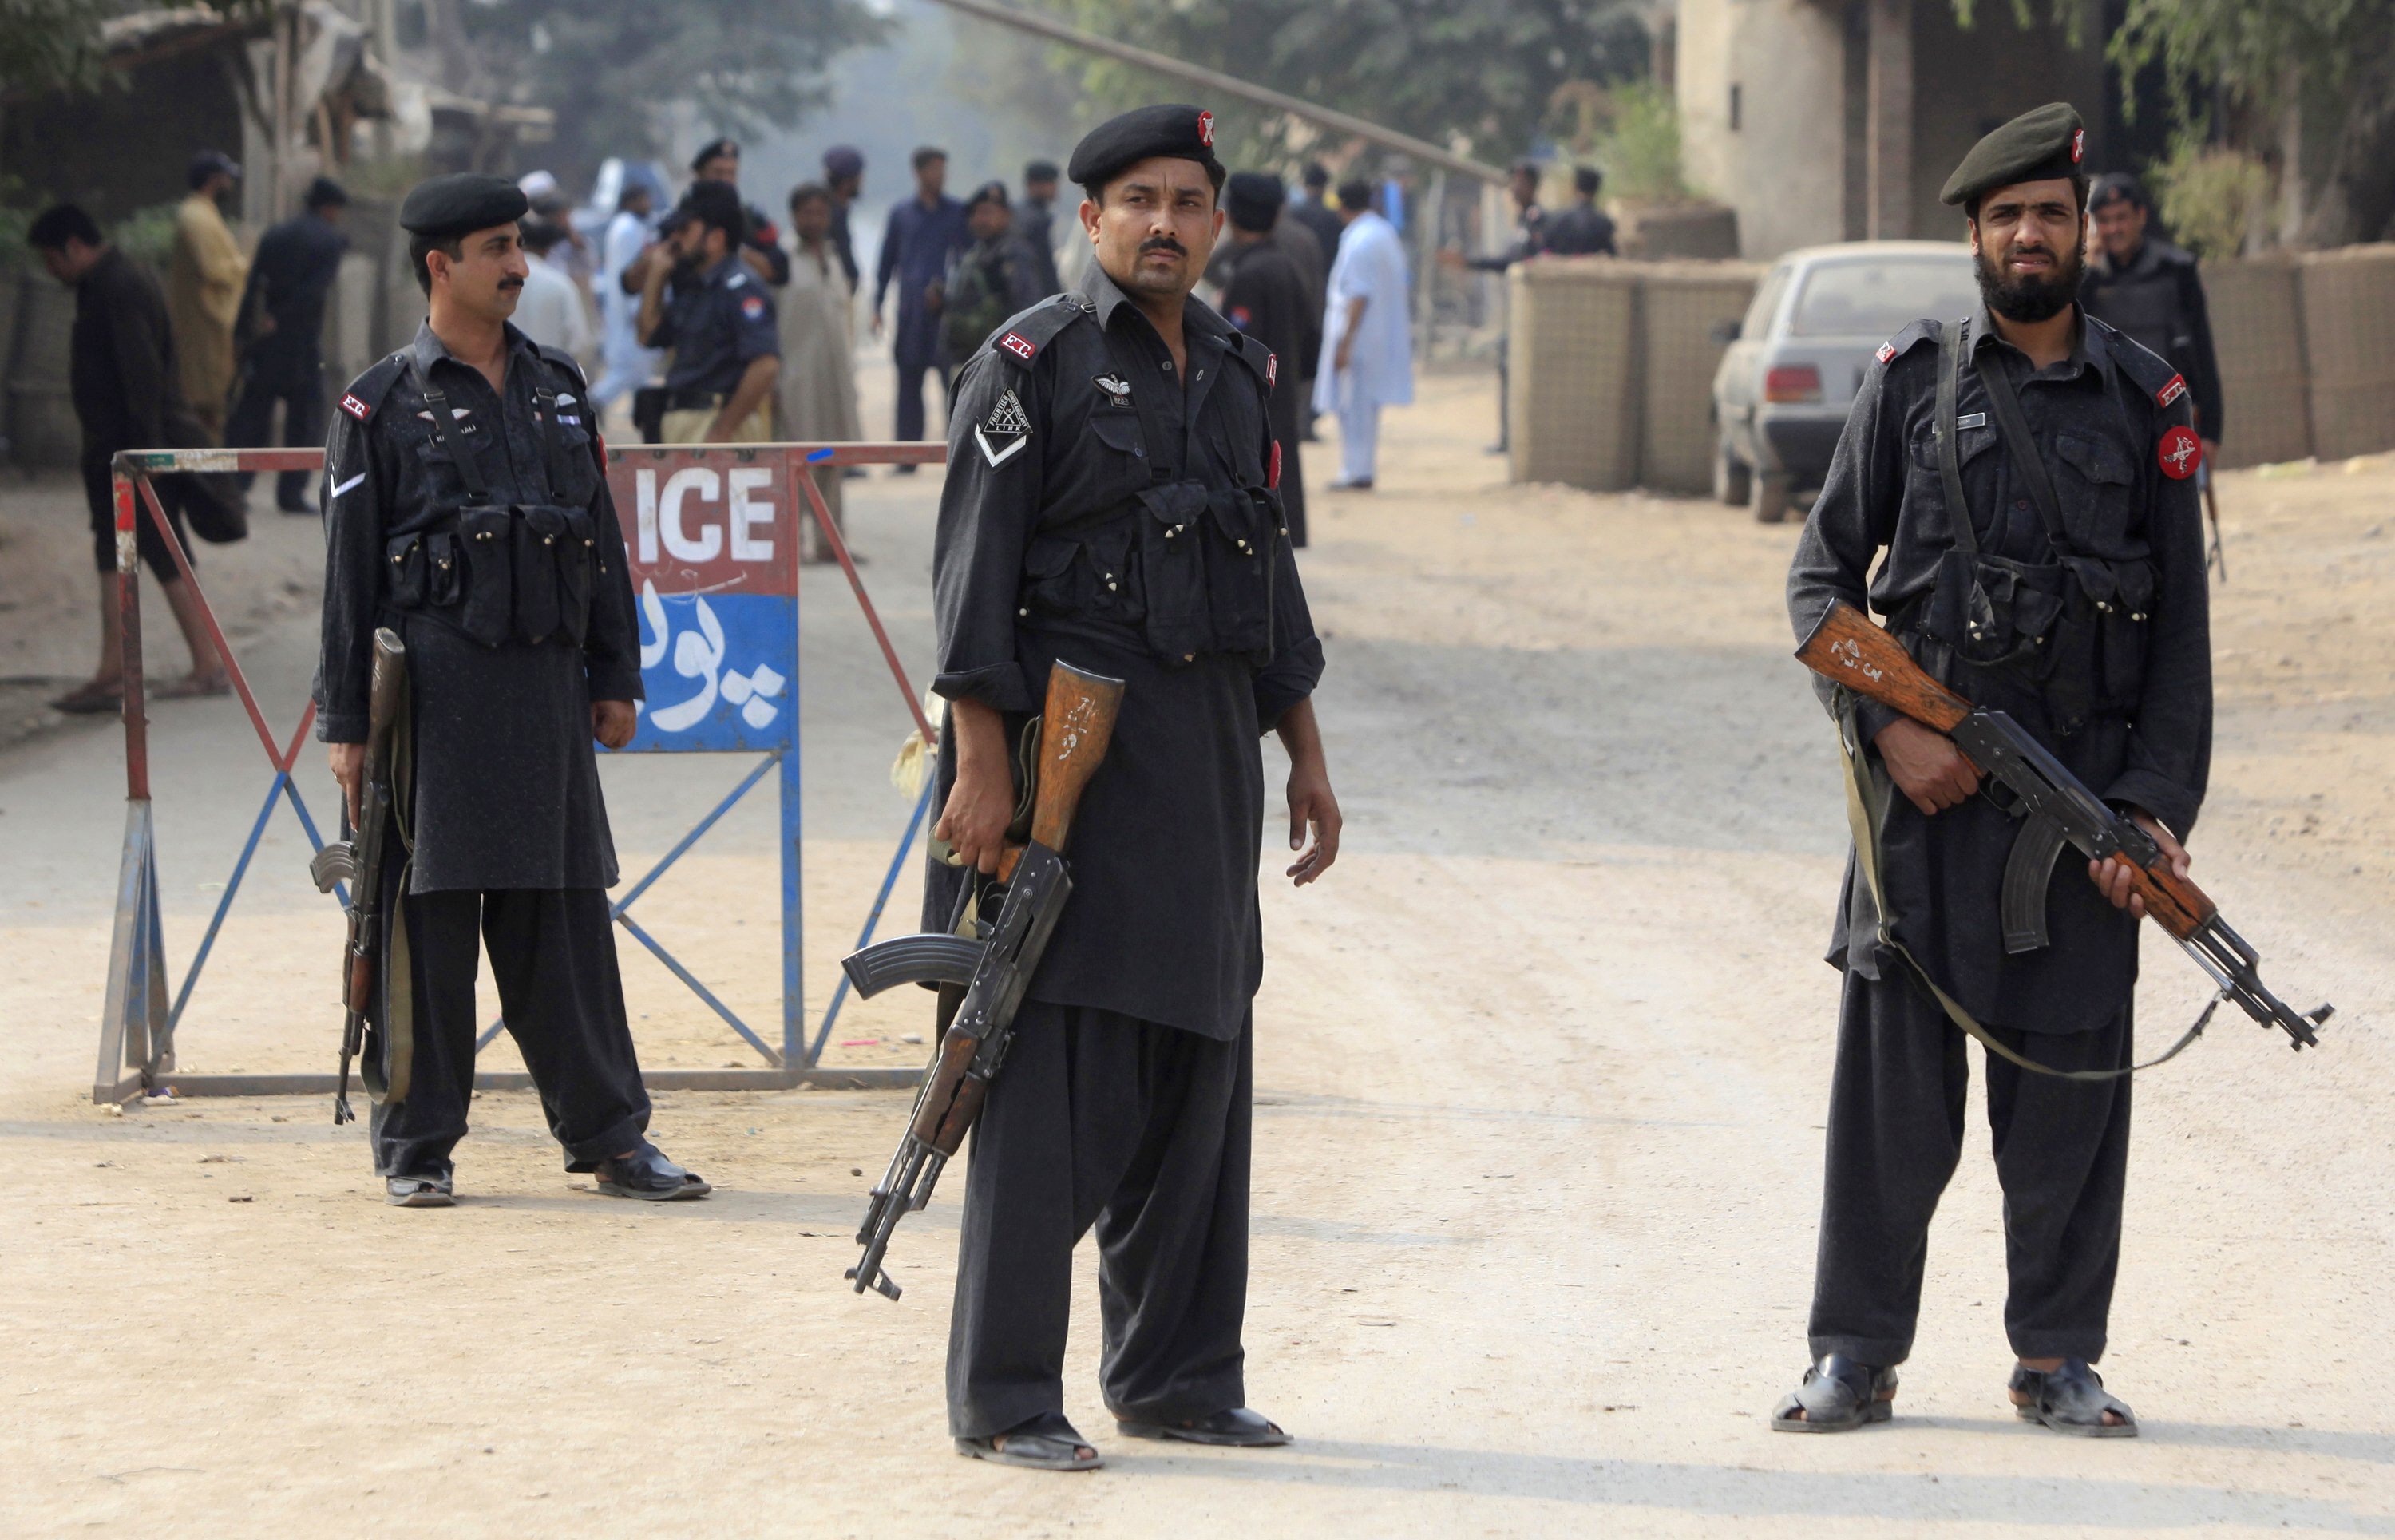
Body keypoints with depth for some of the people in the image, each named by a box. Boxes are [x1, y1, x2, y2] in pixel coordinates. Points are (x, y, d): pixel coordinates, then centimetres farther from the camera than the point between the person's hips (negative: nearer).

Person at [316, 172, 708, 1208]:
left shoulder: (556, 389, 14)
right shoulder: (382, 406, -1)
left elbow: (602, 541, 18)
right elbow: (348, 573, -2)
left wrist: (615, 677, 12)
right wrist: (346, 723, -5)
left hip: (547, 684, 4)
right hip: (436, 686, -4)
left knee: (564, 911, 7)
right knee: (430, 916, -1)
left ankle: (611, 1137, 11)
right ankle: (416, 1149, 7)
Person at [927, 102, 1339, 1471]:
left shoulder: (1243, 373, 15)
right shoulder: (1033, 366, -6)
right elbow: (973, 575, -10)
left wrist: (1307, 759, 18)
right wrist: (983, 767, -16)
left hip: (1209, 765, 7)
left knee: (1201, 1072, 10)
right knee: (1053, 1084, -7)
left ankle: (1178, 1375, 20)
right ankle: (1005, 1398, -2)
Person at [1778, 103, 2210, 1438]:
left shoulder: (2147, 402, 7)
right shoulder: (1913, 379, 4)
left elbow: (2182, 629, 6)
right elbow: (1822, 579, 5)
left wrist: (2159, 806, -4)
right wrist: (1889, 726, -8)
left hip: (2087, 789, 1)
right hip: (1927, 780, -1)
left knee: (2071, 1075, 3)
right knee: (1895, 1074, 0)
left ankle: (2059, 1357, 14)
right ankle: (1858, 1355, 9)